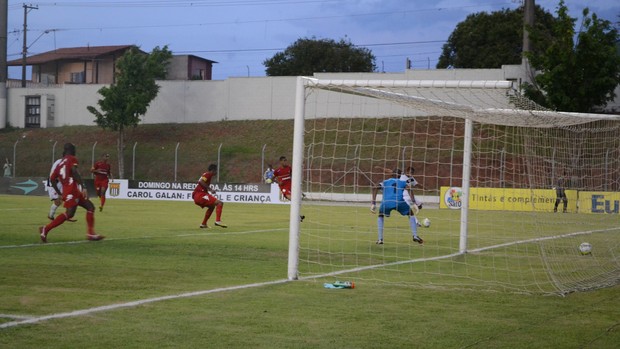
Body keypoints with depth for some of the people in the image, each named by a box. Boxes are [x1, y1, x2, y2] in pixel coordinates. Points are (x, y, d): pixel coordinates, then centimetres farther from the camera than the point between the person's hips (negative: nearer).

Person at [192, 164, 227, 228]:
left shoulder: (206, 174, 24)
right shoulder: (208, 174, -4)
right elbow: (200, 182, -21)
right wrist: (210, 189, -19)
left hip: (196, 196, 10)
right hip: (200, 195, -10)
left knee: (212, 206, 30)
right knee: (220, 203, -14)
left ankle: (203, 224, 29)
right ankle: (218, 221, -25)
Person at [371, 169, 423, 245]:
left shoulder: (385, 182, 30)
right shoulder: (402, 182, 28)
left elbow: (375, 188, 10)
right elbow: (409, 188, 4)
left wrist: (373, 202, 4)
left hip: (386, 202, 1)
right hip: (399, 202, -1)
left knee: (381, 216, 31)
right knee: (411, 214, 26)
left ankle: (380, 239, 21)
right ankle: (415, 236, 16)